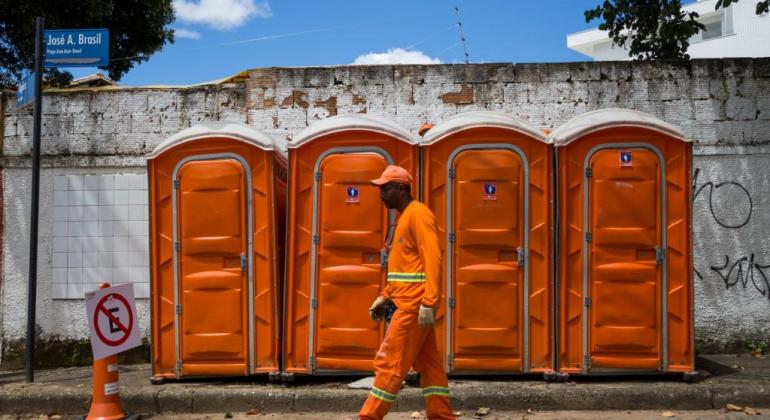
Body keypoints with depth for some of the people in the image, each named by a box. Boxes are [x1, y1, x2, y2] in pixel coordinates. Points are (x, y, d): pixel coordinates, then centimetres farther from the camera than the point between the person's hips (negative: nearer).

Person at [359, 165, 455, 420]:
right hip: (408, 303, 10)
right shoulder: (405, 217, 19)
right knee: (429, 364, 9)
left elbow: (432, 259, -20)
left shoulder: (418, 214, -11)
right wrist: (384, 297, 17)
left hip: (414, 305, -10)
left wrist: (428, 303, -27)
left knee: (389, 363, -5)